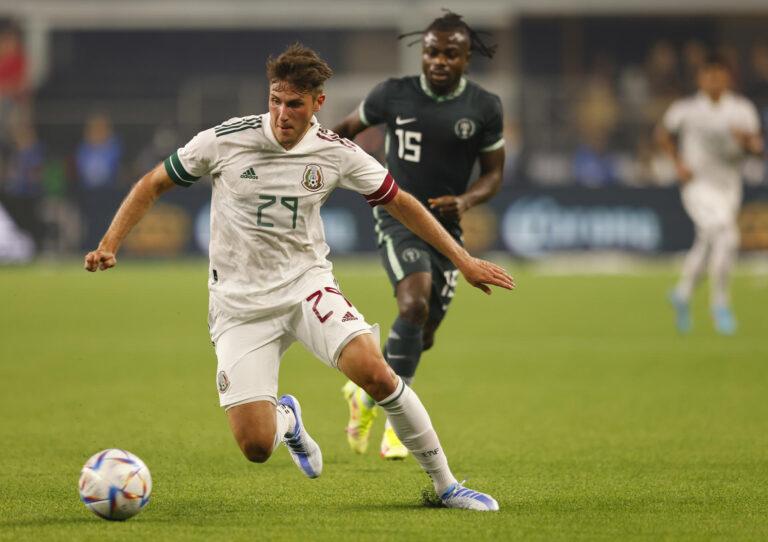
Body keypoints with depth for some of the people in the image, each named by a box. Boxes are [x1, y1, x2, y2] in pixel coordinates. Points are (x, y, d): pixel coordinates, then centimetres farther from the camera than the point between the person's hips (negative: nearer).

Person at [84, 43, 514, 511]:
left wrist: (464, 260, 10)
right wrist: (109, 245, -8)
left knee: (374, 372, -28)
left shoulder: (336, 153, -5)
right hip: (240, 304, -1)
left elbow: (400, 202, 10)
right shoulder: (226, 140, -10)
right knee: (256, 446, -14)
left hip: (306, 284, 1)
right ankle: (285, 417, 28)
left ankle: (445, 485, -9)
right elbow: (153, 185, 3)